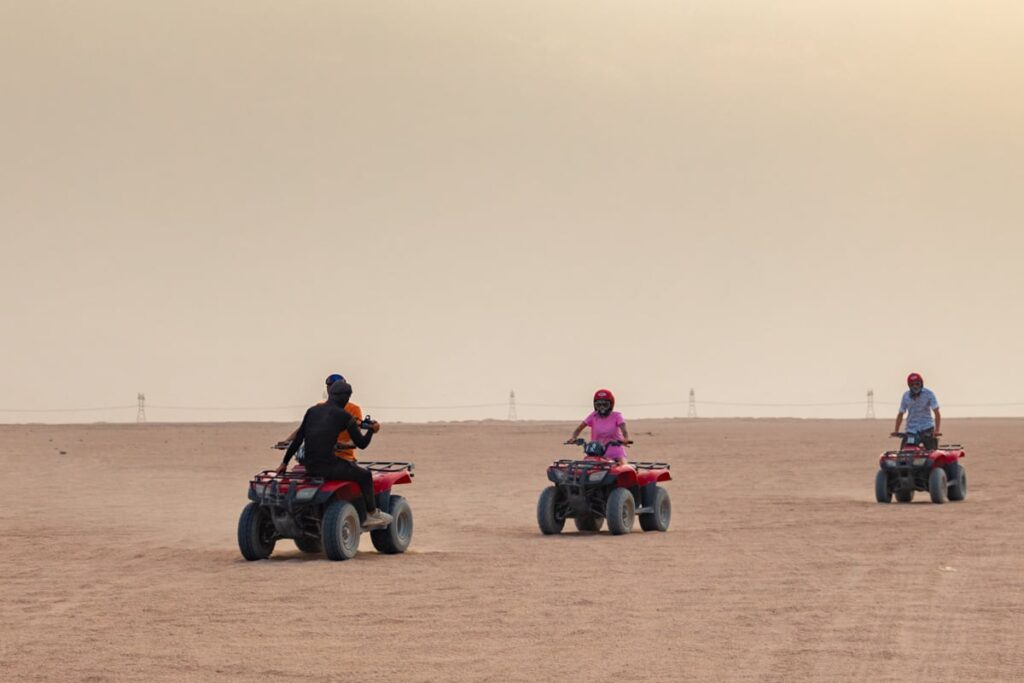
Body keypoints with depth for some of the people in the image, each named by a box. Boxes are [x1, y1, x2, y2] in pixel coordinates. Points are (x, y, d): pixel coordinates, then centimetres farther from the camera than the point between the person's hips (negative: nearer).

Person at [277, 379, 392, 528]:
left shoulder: (313, 411, 12)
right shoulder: (344, 416, -3)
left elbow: (298, 439, 12)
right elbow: (361, 443, 1)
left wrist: (285, 462, 18)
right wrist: (372, 431, 21)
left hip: (309, 466, 7)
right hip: (328, 465, -7)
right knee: (364, 475, 16)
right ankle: (372, 514, 23)